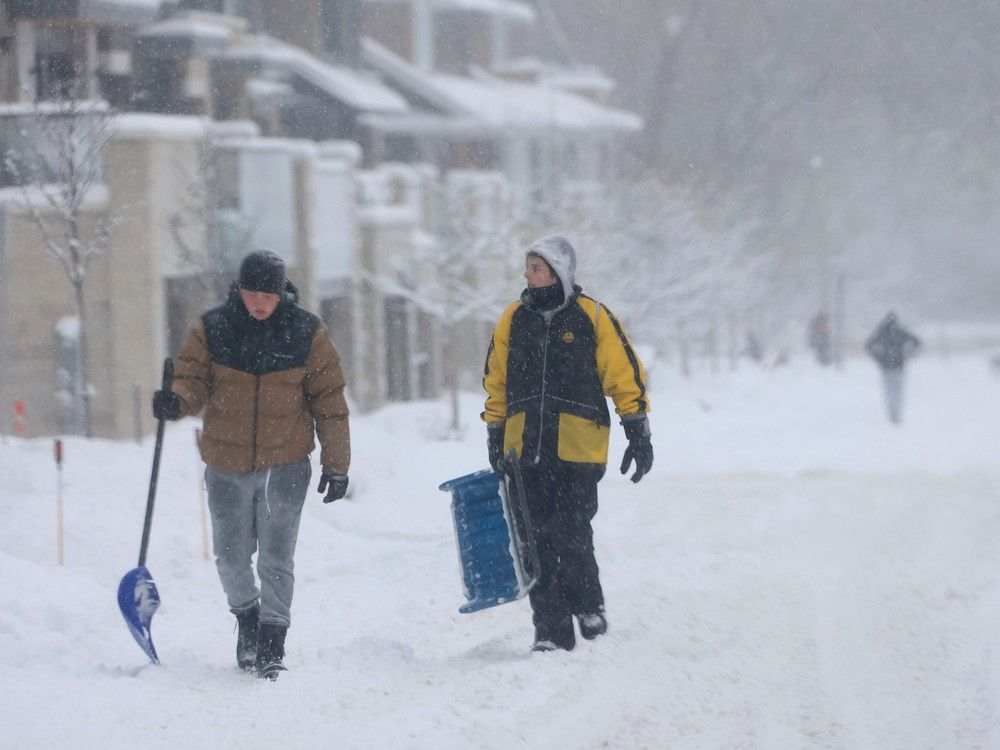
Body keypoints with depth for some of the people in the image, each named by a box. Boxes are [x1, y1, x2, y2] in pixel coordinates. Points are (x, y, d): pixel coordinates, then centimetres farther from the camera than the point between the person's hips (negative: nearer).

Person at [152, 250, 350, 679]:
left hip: (285, 466, -2)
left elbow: (329, 403, 1)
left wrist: (336, 465, 0)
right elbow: (193, 380, -3)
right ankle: (246, 614, 37)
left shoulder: (306, 334, -4)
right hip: (226, 465, 2)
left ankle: (271, 643, 2)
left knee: (276, 558, -7)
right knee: (231, 556, 10)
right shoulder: (212, 331, -3)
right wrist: (176, 401, -29)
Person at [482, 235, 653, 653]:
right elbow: (496, 384, 18)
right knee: (536, 541, 1)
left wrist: (639, 435, 1)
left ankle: (588, 606, 13)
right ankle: (550, 630, 6)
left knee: (571, 536, -11)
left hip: (578, 450, -4)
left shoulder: (592, 318, 0)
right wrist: (495, 441, 16)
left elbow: (626, 377, 3)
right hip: (525, 449, 4)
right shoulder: (513, 320, 11)